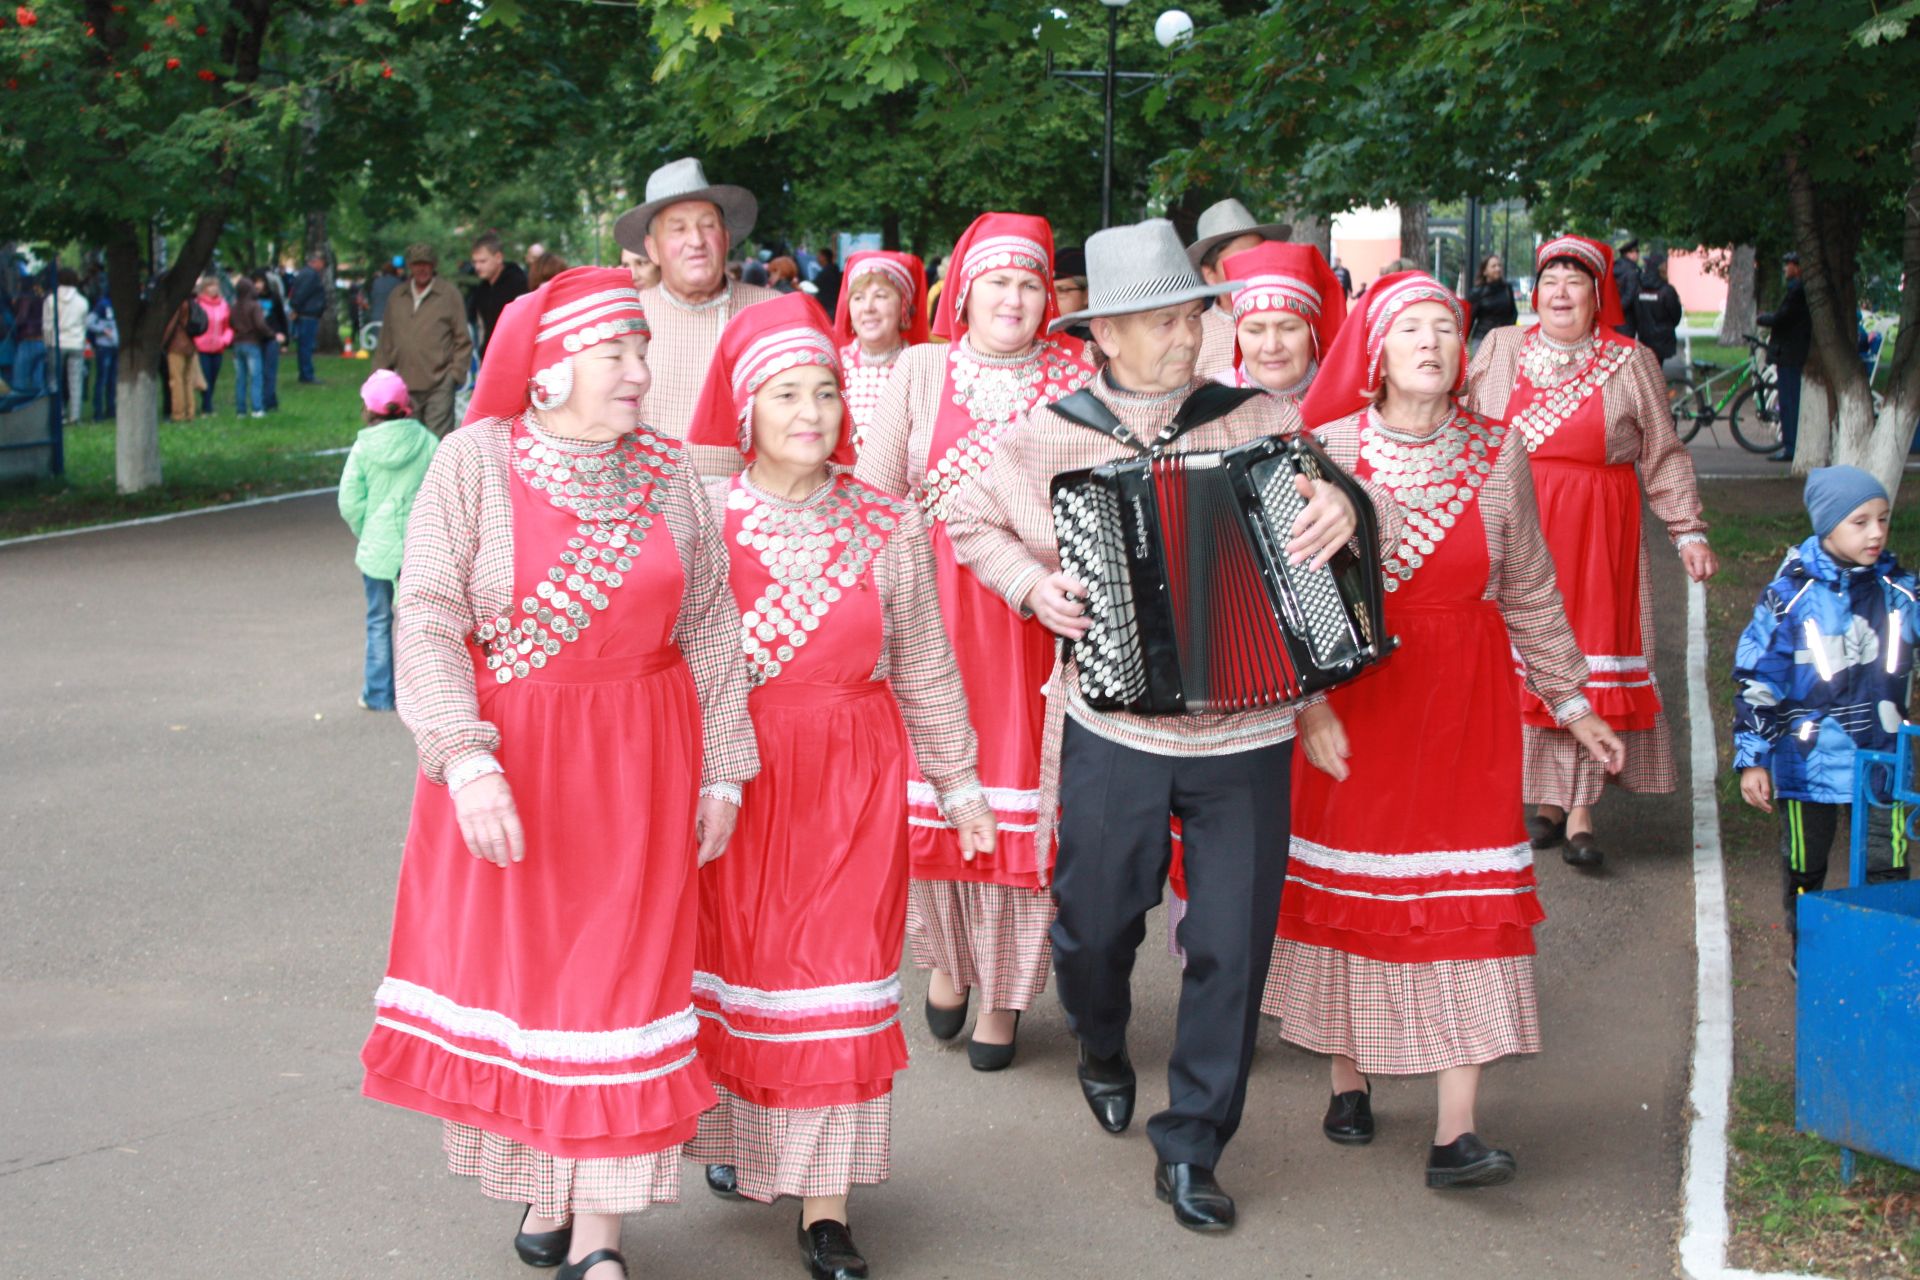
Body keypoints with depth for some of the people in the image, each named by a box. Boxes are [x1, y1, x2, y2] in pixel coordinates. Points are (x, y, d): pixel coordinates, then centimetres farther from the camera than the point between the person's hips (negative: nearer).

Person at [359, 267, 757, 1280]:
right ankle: (545, 1187, 27)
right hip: (506, 762, -2)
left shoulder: (667, 469, 3)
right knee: (513, 963, 8)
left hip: (638, 765, 2)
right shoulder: (475, 460, -7)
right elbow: (426, 620, -12)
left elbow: (710, 626, 6)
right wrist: (466, 758, -23)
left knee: (619, 971, 2)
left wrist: (721, 770, 4)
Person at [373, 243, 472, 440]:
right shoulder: (397, 297, 15)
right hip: (405, 386, 4)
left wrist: (456, 373, -5)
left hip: (439, 385, -4)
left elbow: (463, 340, 3)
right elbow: (386, 342, 19)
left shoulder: (449, 294, 2)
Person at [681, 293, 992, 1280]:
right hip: (732, 779, 0)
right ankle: (737, 1136, 35)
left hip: (852, 781, 0)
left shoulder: (887, 526, 0)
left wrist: (959, 783, 11)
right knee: (737, 962, 11)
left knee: (837, 976, -1)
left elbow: (925, 670, 7)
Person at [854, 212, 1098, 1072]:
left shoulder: (1076, 379, 4)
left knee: (1019, 797, 0)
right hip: (935, 609, 1)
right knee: (933, 793, 4)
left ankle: (1003, 991, 14)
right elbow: (874, 493, 5)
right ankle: (944, 956, 28)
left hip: (1035, 615, -1)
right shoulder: (921, 371, 7)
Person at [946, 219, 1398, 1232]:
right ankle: (1101, 1046, 48)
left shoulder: (1260, 423, -1)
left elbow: (1375, 517, -1)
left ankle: (1190, 1151, 18)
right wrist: (1030, 583, -5)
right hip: (1114, 731, 0)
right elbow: (972, 526, 13)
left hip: (1245, 739, 0)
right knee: (1095, 919, 13)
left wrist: (1347, 509, -24)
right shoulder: (1044, 439, 0)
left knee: (1231, 942, 2)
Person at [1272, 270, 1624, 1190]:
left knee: (1467, 905, -5)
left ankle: (1455, 1135, -5)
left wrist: (1570, 702, 14)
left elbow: (1530, 591, 11)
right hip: (1350, 700, -1)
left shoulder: (1497, 453, 2)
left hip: (1462, 702, 1)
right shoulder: (1328, 448, -3)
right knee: (1349, 890, 7)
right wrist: (1306, 698, -12)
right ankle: (1348, 1080, 27)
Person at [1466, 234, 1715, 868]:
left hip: (1595, 531, -2)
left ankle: (1579, 810, -4)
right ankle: (1547, 799, 11)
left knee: (1589, 661, -5)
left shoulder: (1631, 363, 5)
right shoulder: (1500, 350, 9)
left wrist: (1689, 531, 1)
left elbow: (1664, 457, 6)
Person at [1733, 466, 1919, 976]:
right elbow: (1755, 680, -8)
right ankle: (1804, 947, 32)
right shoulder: (1791, 594, -11)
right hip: (1809, 759, -2)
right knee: (1805, 863, 13)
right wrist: (1752, 758, -9)